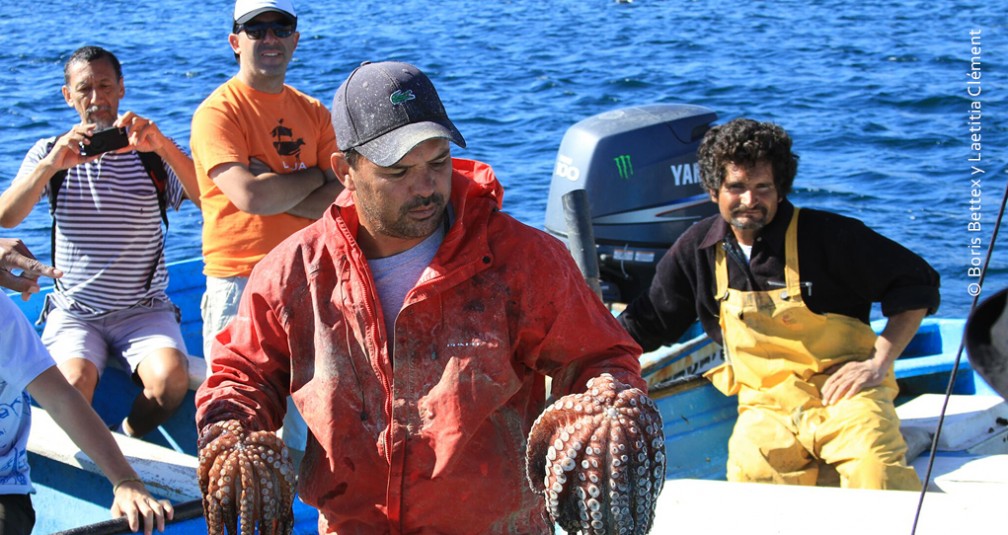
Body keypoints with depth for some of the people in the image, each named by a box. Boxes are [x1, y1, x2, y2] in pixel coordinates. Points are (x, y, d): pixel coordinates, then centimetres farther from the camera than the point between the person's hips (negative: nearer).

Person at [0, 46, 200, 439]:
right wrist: (51, 165, -26)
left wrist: (164, 147, -29)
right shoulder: (51, 153, 6)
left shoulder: (153, 155, 3)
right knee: (73, 383, -31)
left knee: (170, 378, -29)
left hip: (145, 310, 0)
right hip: (74, 312, 0)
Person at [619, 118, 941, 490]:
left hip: (841, 393, -3)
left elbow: (915, 284, 0)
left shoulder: (827, 235, -6)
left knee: (876, 476, -32)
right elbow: (650, 321, 19)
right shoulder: (698, 250, 7)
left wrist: (879, 363, -9)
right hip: (766, 407, 3)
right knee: (749, 478, -29)